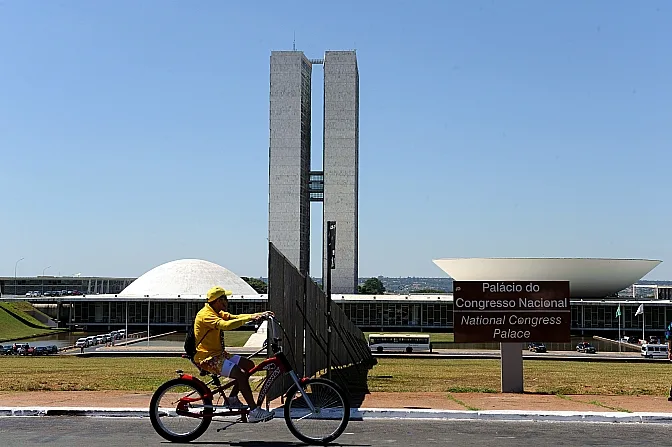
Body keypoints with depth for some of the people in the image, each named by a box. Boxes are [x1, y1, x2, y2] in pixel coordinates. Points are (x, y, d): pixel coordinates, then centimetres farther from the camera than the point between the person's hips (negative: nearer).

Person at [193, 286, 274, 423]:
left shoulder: (218, 313, 13)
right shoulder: (206, 315, -19)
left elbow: (235, 317, 7)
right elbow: (226, 325, -34)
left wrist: (258, 315, -7)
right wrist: (249, 318, -35)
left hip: (219, 353, 10)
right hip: (208, 358, -10)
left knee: (249, 365, 8)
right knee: (240, 374, -24)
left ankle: (232, 398, 15)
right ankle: (254, 411, -21)